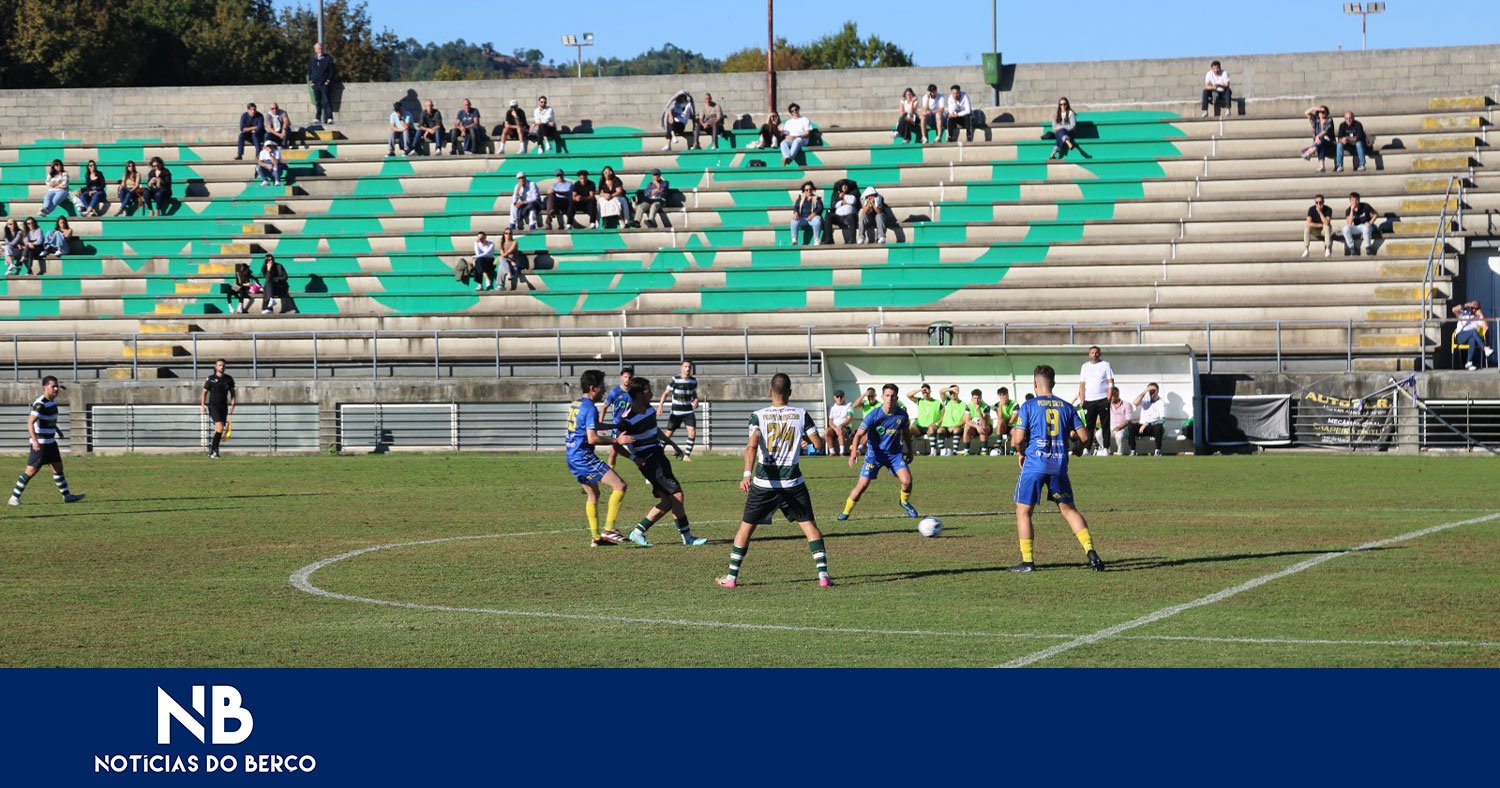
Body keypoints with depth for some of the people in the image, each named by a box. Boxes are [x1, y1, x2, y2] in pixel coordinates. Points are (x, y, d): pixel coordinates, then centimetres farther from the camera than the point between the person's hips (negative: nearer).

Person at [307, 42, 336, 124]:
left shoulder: (328, 59, 4)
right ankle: (318, 118, 9)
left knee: (326, 101, -9)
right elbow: (309, 71, 20)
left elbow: (331, 71, 2)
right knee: (317, 102, 5)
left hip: (324, 84, -4)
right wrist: (310, 80, 8)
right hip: (315, 84, 4)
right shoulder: (311, 60, 15)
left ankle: (329, 118, -11)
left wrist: (329, 80, -7)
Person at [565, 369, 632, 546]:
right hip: (583, 456, -10)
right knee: (619, 485, -11)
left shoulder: (575, 405, 16)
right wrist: (616, 440, -16)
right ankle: (608, 529, -15)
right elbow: (592, 438, -23)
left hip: (571, 457, 10)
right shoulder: (590, 408, -15)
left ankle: (595, 537, 19)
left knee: (593, 494, 20)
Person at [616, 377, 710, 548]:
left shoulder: (650, 410, 8)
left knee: (668, 501, 9)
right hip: (648, 461, -9)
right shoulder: (625, 418, -18)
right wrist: (634, 458, -25)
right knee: (677, 494, -12)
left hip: (658, 456, 9)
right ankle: (687, 537, -5)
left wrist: (673, 444, 29)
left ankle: (638, 532, 14)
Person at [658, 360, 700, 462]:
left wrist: (696, 401, -5)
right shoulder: (675, 380, -8)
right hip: (676, 412, -2)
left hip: (689, 412, 2)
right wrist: (660, 405, -12)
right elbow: (666, 393, -1)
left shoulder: (693, 381, 3)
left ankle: (686, 455, -4)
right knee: (668, 434, 1)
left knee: (692, 432, -15)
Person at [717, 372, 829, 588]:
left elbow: (752, 446, -18)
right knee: (808, 524, 6)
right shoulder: (801, 415, -1)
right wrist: (807, 438, 22)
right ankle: (823, 574, -5)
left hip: (764, 482, 0)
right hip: (792, 482, 0)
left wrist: (747, 474, -28)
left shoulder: (759, 416, -4)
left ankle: (731, 577, 12)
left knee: (747, 526, 11)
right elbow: (818, 444, -1)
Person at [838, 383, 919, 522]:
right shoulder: (874, 415, -20)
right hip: (875, 453, -2)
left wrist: (909, 451, 18)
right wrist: (854, 451, -34)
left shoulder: (902, 415, -10)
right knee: (862, 485, -9)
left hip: (895, 453, 2)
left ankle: (905, 503, 19)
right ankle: (846, 512, 8)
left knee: (907, 480, -13)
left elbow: (906, 432, 10)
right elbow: (859, 434, -18)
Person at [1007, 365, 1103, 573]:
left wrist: (1021, 453, 13)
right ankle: (1090, 550, -2)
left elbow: (1018, 439, -8)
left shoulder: (1028, 406, -3)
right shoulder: (1066, 407, 8)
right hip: (1059, 465, 4)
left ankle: (1027, 561, 3)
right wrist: (1078, 449, 27)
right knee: (1068, 509, 14)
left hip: (1034, 464, -4)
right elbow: (1084, 436, 6)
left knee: (1023, 510, 7)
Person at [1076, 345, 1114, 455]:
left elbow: (1111, 383, 0)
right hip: (1089, 401, 2)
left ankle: (1105, 448, 1)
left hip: (1103, 400, -2)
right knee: (1089, 426, 1)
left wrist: (1108, 399, -9)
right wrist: (1082, 401, 1)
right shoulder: (1085, 366, 13)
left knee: (1105, 425, -1)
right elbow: (1082, 385, 12)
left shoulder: (1105, 365, 5)